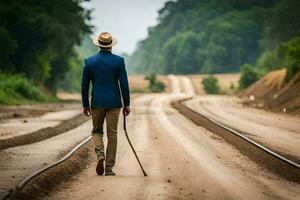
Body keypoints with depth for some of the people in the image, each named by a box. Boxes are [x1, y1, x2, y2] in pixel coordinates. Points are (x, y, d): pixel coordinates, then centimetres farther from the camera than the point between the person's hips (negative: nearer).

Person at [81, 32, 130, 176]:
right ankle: (109, 168, 5)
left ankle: (100, 154, -10)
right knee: (112, 134, 5)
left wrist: (85, 105, 10)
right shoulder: (118, 61, -4)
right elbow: (124, 84, -5)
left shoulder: (89, 61, 0)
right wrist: (126, 104, 2)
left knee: (97, 131, 17)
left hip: (97, 103, 1)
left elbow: (84, 85, 3)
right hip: (114, 103, -1)